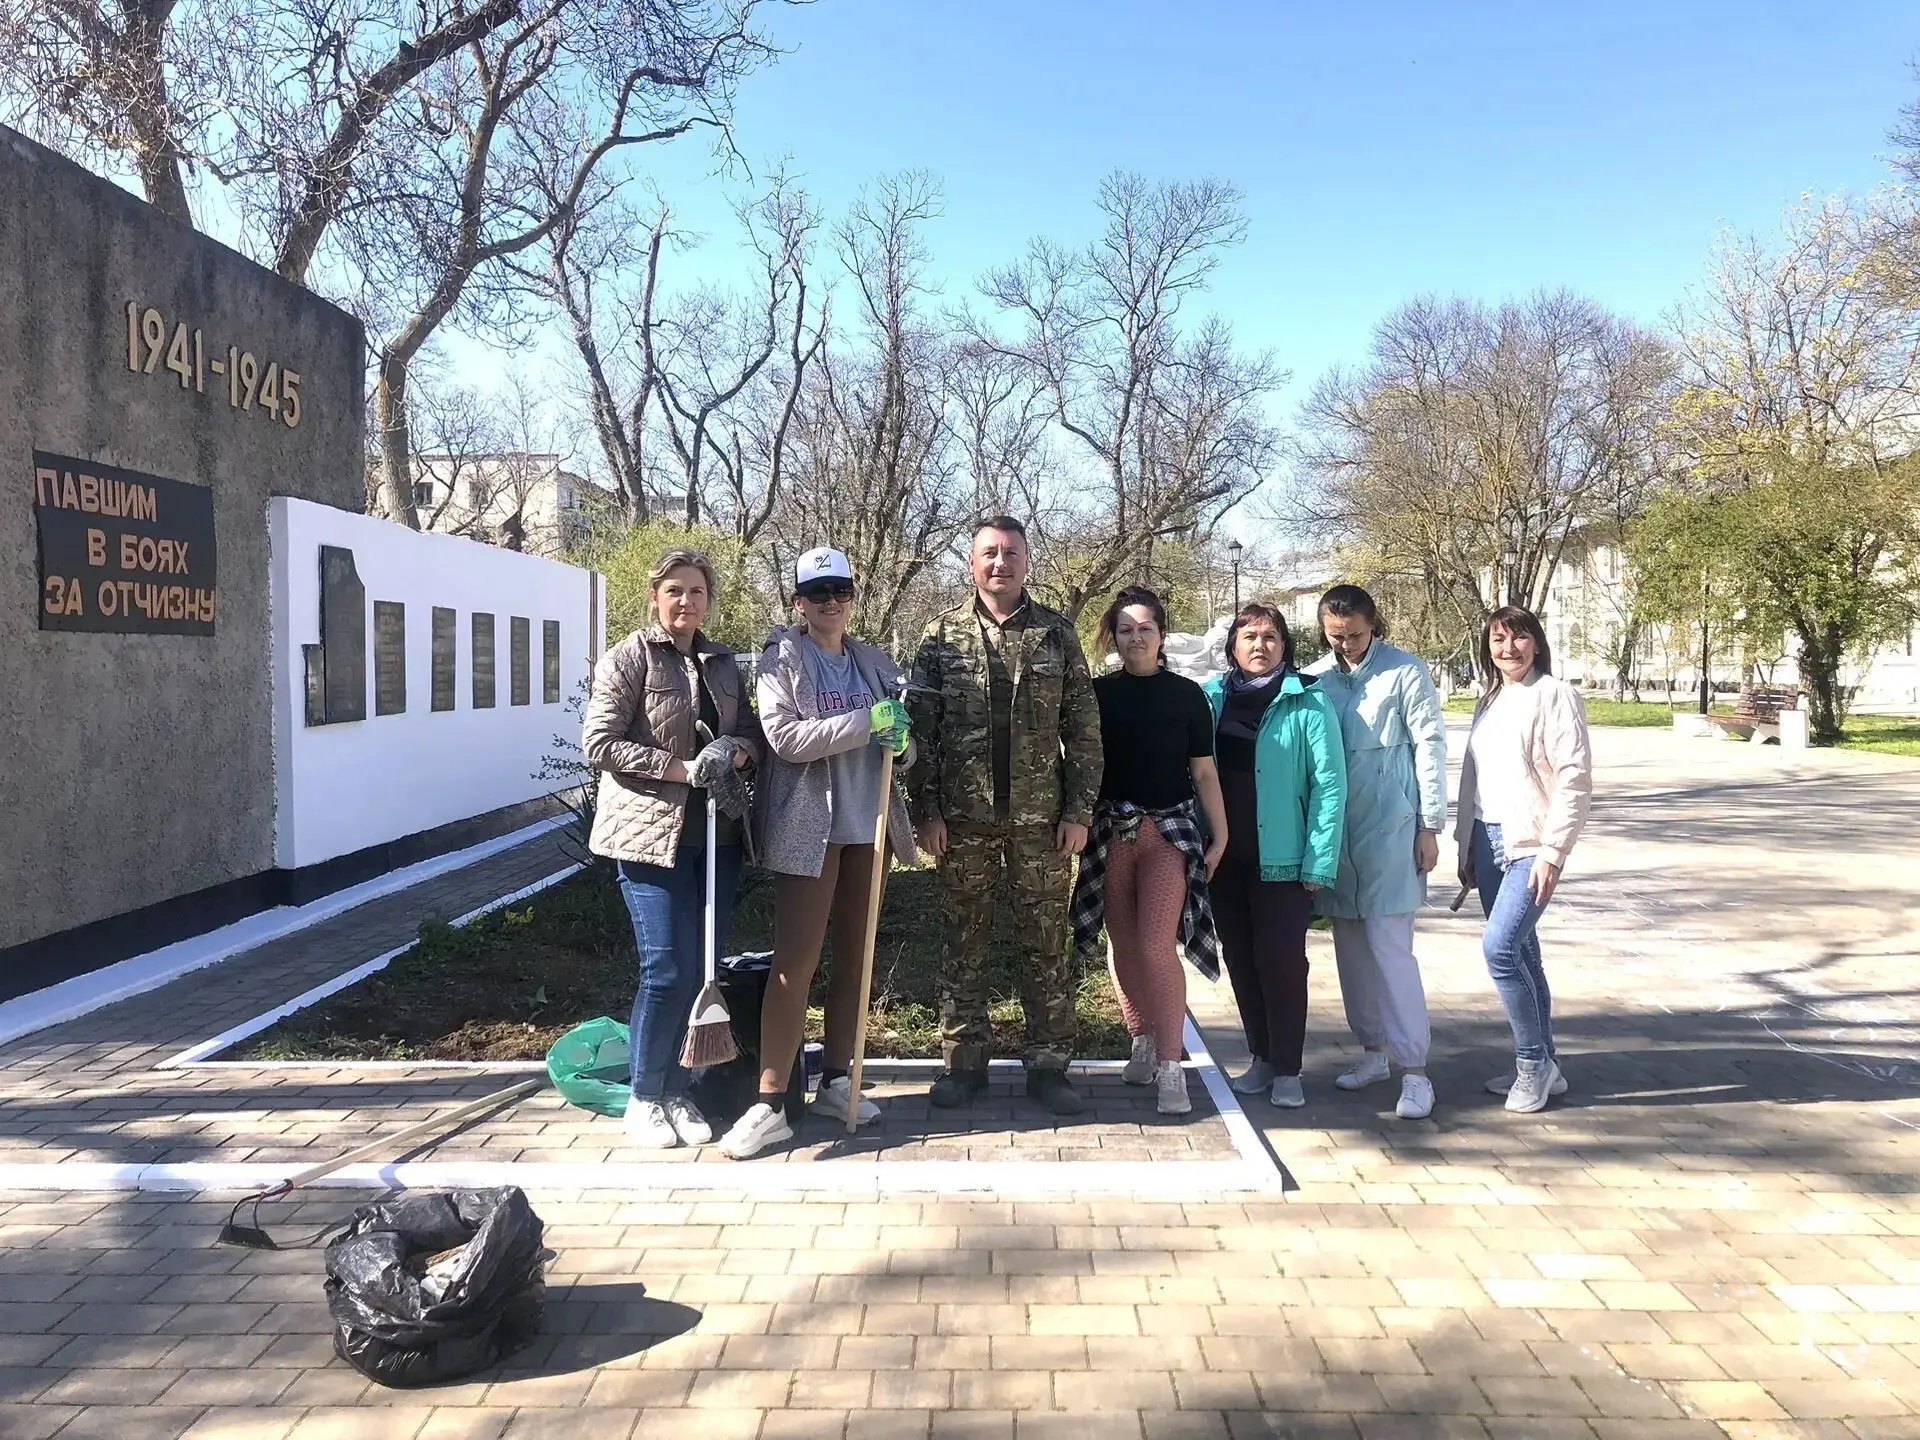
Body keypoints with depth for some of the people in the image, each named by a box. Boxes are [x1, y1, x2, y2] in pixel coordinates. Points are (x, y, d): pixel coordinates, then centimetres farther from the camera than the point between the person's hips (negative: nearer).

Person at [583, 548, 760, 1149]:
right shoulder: (629, 658, -4)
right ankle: (644, 1098, 13)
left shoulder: (723, 663, 14)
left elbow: (752, 733, 15)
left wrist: (735, 751, -9)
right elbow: (599, 743, -10)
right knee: (668, 970, -7)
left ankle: (676, 1091, 23)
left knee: (703, 968, 8)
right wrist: (681, 768, -17)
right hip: (651, 833, -6)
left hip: (716, 833, 6)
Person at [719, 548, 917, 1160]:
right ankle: (770, 1104, -3)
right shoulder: (782, 657, -3)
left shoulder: (873, 662, 12)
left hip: (867, 826, 6)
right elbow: (785, 736, -16)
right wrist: (865, 722, -22)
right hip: (808, 827, -5)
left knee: (855, 954, 11)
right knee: (795, 960, -7)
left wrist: (901, 742, -8)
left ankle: (836, 1080, 23)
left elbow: (900, 742, 17)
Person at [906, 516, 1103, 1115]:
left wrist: (1079, 810, -3)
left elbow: (1083, 729, 3)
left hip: (1040, 816, 0)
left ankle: (1049, 1064, 17)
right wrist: (925, 810, -4)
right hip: (963, 817, 0)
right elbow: (919, 728, 2)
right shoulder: (943, 633, 3)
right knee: (964, 942, 8)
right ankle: (964, 1062, 20)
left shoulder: (1057, 632, 4)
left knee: (1046, 943, 6)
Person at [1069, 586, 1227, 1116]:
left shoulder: (1186, 695, 2)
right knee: (1122, 943, 7)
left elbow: (1204, 771, 5)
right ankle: (1143, 1045, 24)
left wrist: (1219, 836, 2)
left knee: (1156, 944, -11)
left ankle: (1171, 1067, -5)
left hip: (1169, 829, -2)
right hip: (1109, 829, 2)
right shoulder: (1098, 693, 5)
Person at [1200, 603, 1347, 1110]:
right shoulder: (1211, 697, 5)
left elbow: (1330, 784, -9)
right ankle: (1262, 1057, 27)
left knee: (1281, 960, -2)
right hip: (1225, 857, 4)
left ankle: (1286, 1069, 13)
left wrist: (1319, 864, -14)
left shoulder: (1308, 702, -7)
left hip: (1282, 858, -4)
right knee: (1240, 959, 12)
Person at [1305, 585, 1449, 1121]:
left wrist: (1430, 826, -6)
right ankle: (1373, 1050, 27)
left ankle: (1415, 1070, -1)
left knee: (1390, 945, -8)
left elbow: (1430, 748, -4)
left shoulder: (1405, 673, -5)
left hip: (1390, 828, -5)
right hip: (1334, 830, 5)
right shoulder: (1314, 678, 5)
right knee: (1351, 945, 12)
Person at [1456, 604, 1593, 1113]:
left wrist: (1552, 851, -17)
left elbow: (1575, 778, -12)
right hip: (1489, 840, 7)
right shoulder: (1489, 700, 15)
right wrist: (1466, 846, 15)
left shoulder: (1555, 695, -6)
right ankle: (1541, 1065, 20)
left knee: (1500, 946, -15)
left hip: (1530, 844, -7)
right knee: (1520, 952, 11)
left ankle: (1534, 1061, 0)